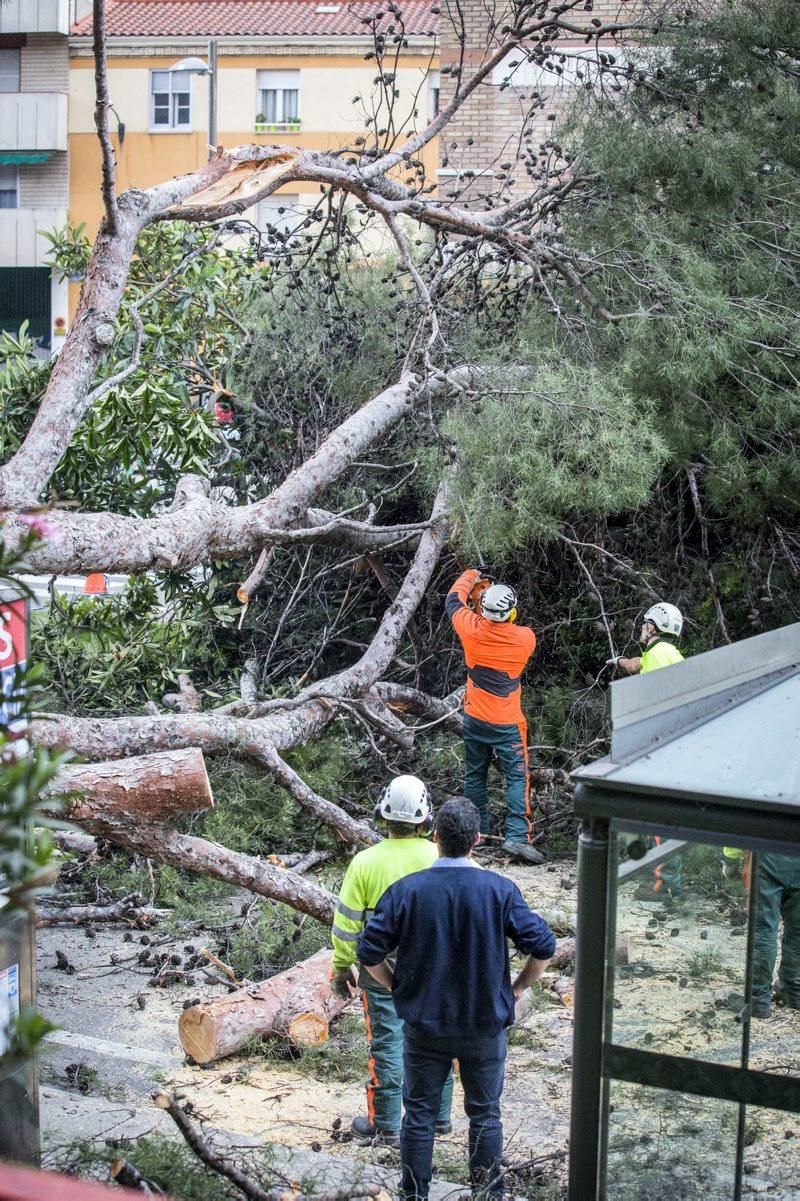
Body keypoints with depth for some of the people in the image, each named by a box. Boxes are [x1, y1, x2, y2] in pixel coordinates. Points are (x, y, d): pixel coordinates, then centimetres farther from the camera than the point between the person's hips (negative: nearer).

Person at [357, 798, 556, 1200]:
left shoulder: (406, 890, -11)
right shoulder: (500, 890, -11)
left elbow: (370, 952, -10)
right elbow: (543, 945, -12)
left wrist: (399, 987, 6)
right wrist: (517, 988, 4)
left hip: (424, 1026, 0)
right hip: (486, 1027, 0)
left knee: (419, 1114, 13)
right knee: (484, 1114, 14)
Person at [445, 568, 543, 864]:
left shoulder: (472, 629, -15)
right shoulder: (525, 639, -18)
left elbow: (453, 601, 5)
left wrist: (469, 578, 21)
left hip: (474, 719, 3)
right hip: (507, 724, -3)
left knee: (474, 775, 18)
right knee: (517, 778, -1)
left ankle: (477, 830, 26)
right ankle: (517, 837, -12)